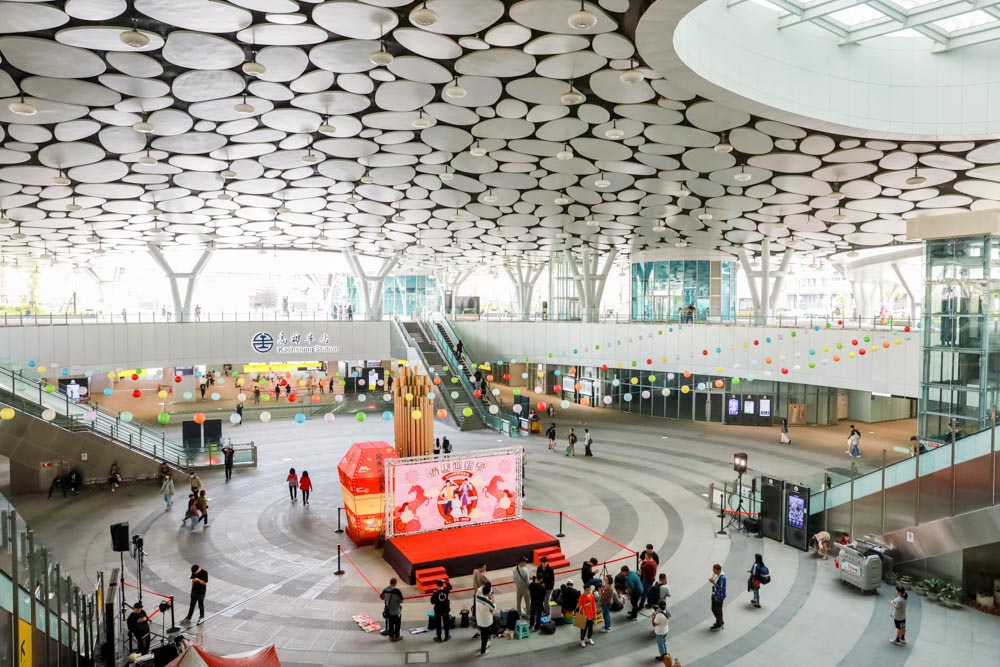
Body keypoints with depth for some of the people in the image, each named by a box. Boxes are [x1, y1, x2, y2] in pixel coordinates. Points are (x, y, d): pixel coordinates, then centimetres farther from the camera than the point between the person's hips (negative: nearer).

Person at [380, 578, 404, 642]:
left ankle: (391, 636, 28)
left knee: (390, 624, 19)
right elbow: (401, 600, -19)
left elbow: (381, 597, 7)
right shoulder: (397, 591, -26)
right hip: (396, 611, -4)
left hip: (389, 611, 5)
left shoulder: (385, 590, -10)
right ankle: (397, 637, 24)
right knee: (397, 624, 14)